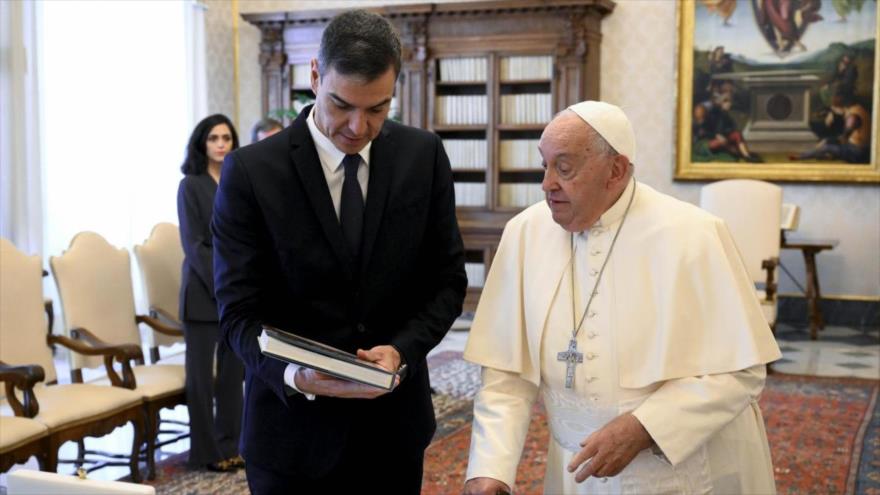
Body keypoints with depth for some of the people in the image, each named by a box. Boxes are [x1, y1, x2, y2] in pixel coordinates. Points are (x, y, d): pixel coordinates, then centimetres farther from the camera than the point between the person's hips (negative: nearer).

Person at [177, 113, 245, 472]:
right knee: (202, 372, 1)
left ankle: (230, 445, 19)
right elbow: (194, 245, -10)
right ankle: (206, 451, 10)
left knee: (234, 370, 9)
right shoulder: (191, 185, -4)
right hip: (204, 292, -5)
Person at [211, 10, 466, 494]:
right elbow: (240, 311, -10)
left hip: (393, 421, 3)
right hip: (294, 427, -2)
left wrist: (402, 349, -15)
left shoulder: (424, 156, -3)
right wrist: (294, 375, -28)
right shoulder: (250, 171, -11)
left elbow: (447, 280, 2)